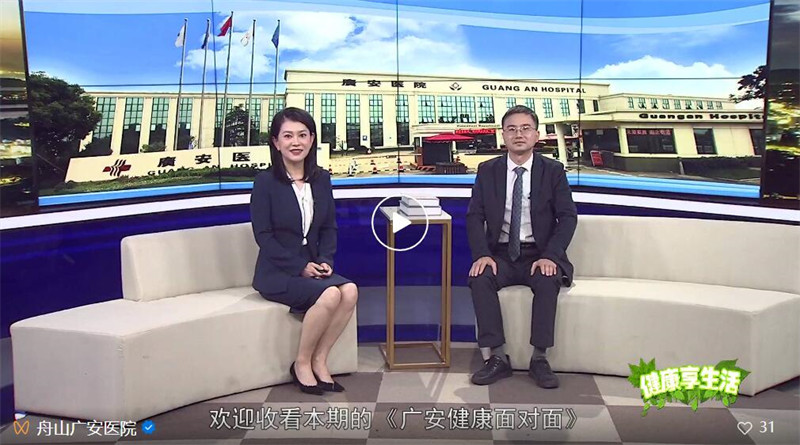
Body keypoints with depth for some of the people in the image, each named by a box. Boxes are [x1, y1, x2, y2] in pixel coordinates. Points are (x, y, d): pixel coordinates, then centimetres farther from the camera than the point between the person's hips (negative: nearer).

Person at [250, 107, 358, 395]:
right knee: (330, 294, -29)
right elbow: (263, 236, -10)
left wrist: (325, 260, -7)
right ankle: (302, 364, -9)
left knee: (350, 291, -25)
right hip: (277, 272, -5)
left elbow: (329, 228, 12)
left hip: (312, 266, 5)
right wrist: (301, 267, -16)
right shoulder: (265, 182, -6)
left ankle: (319, 360, -9)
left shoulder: (321, 179, 8)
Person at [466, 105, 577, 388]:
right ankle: (496, 358, -23)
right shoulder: (487, 171, 7)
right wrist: (482, 255, -16)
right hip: (501, 255, 1)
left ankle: (539, 359, -23)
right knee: (479, 279, -29)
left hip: (539, 255, -1)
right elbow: (475, 217, 1)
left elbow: (568, 217, -3)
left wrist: (550, 256, -19)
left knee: (548, 280, -33)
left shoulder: (553, 171, 3)